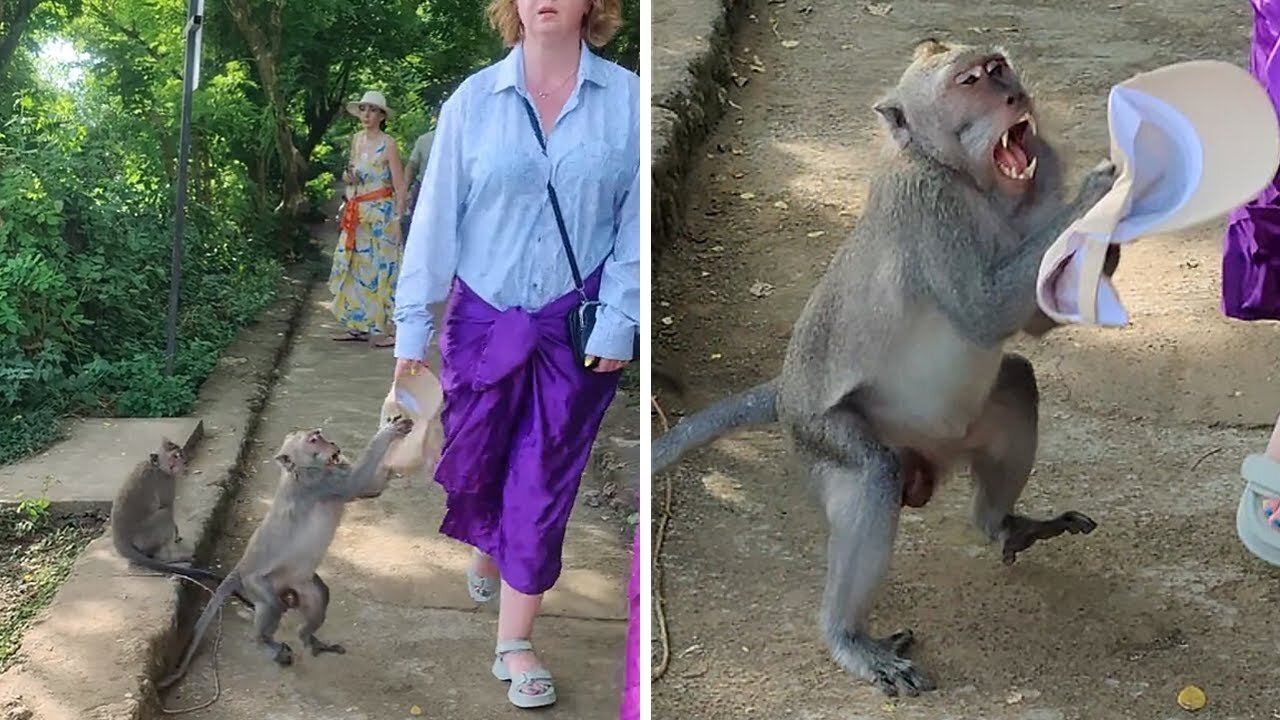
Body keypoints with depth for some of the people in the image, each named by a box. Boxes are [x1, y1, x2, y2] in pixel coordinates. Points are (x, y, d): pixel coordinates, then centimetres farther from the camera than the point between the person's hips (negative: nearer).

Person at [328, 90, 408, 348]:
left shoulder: (388, 143, -8)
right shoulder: (356, 139, 11)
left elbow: (399, 185, -9)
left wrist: (397, 217, -16)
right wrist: (347, 177, 0)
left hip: (381, 213, -7)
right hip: (356, 214, 7)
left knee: (379, 267, -5)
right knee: (353, 266, 7)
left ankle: (381, 329, -2)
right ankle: (358, 324, 15)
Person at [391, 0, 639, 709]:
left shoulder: (625, 101, -7)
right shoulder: (473, 100, -5)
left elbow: (635, 224, -5)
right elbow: (436, 216, -2)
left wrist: (618, 322, -10)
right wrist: (412, 323, -2)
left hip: (576, 327, -1)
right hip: (483, 317, 1)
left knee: (543, 484, 5)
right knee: (471, 464, 17)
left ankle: (514, 643, 19)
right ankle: (485, 548, 51)